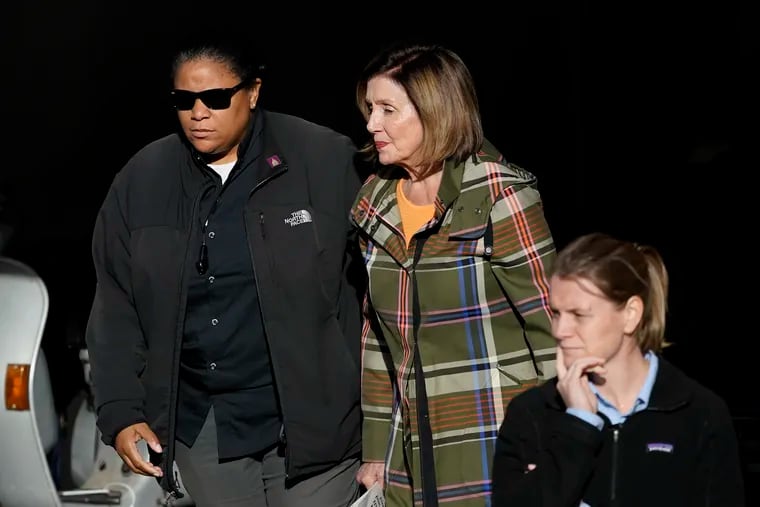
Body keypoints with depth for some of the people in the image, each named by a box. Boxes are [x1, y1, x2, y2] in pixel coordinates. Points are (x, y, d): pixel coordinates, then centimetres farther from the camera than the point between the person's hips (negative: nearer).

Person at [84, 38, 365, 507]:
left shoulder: (324, 160, -7)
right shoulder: (142, 180, 5)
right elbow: (116, 310, 9)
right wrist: (122, 411, 1)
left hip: (309, 417, -3)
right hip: (200, 428, 4)